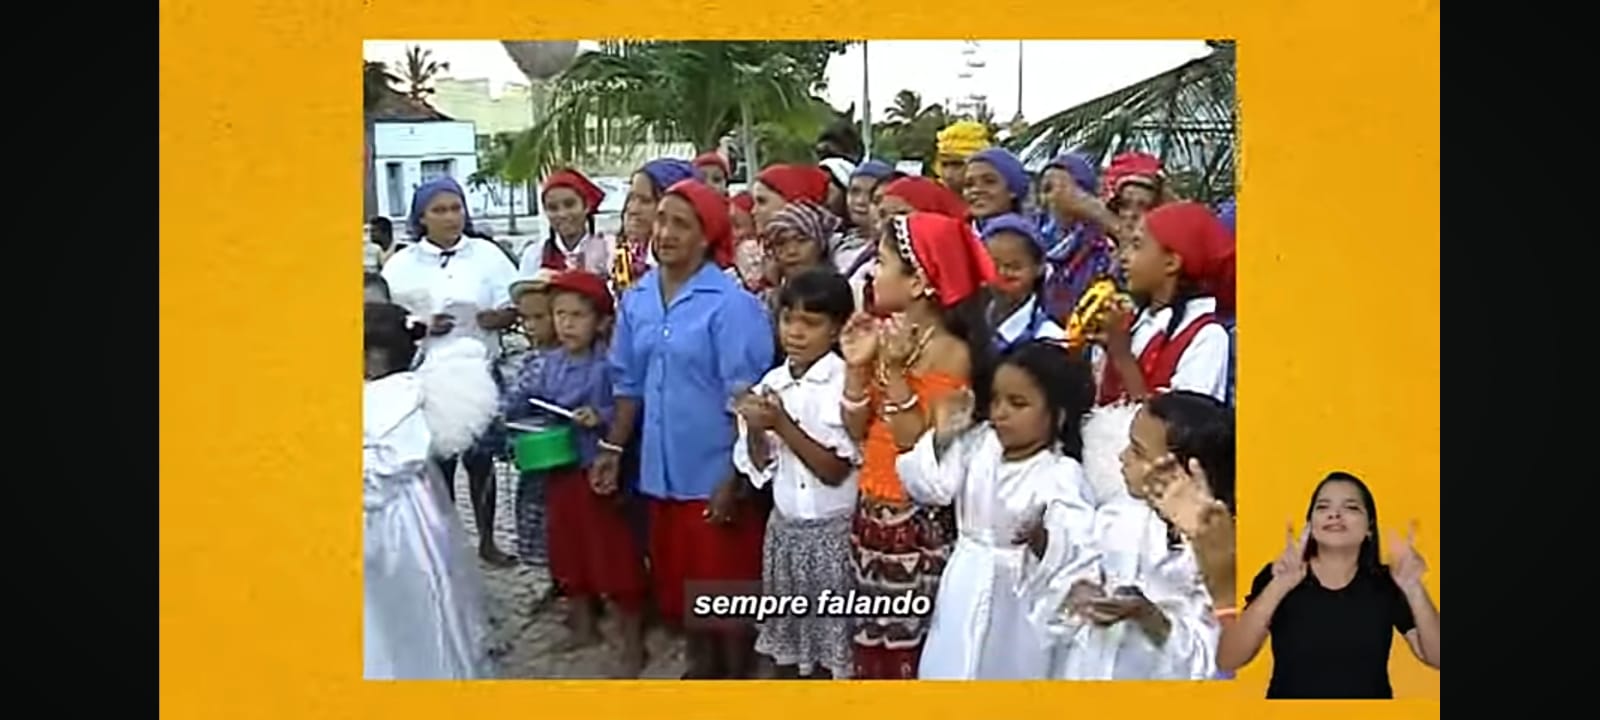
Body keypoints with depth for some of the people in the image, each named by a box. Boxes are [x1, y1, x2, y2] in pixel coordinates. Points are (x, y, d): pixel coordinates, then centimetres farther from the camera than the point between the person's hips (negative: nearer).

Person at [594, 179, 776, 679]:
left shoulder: (730, 304, -15)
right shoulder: (637, 299, 5)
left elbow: (745, 398, -15)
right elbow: (629, 383, 12)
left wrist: (736, 478, -16)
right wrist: (612, 449, 8)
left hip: (715, 473, -6)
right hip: (662, 470, 6)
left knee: (725, 584, 4)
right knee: (678, 579, 17)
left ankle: (735, 676, 20)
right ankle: (701, 667, 34)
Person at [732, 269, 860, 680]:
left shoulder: (845, 384, -14)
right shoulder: (772, 382, 3)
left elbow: (834, 471, -17)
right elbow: (760, 468, 6)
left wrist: (782, 423, -20)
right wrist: (756, 430, -13)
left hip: (832, 531, -6)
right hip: (784, 526, 6)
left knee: (829, 651, 3)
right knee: (787, 647, 15)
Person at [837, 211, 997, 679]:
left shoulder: (953, 353, -16)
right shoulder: (884, 337, 4)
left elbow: (922, 448, -20)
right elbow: (858, 431, 6)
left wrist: (895, 372, -22)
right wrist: (857, 367, -7)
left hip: (920, 522, -7)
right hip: (872, 514, 7)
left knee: (912, 645, 3)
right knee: (874, 642, 14)